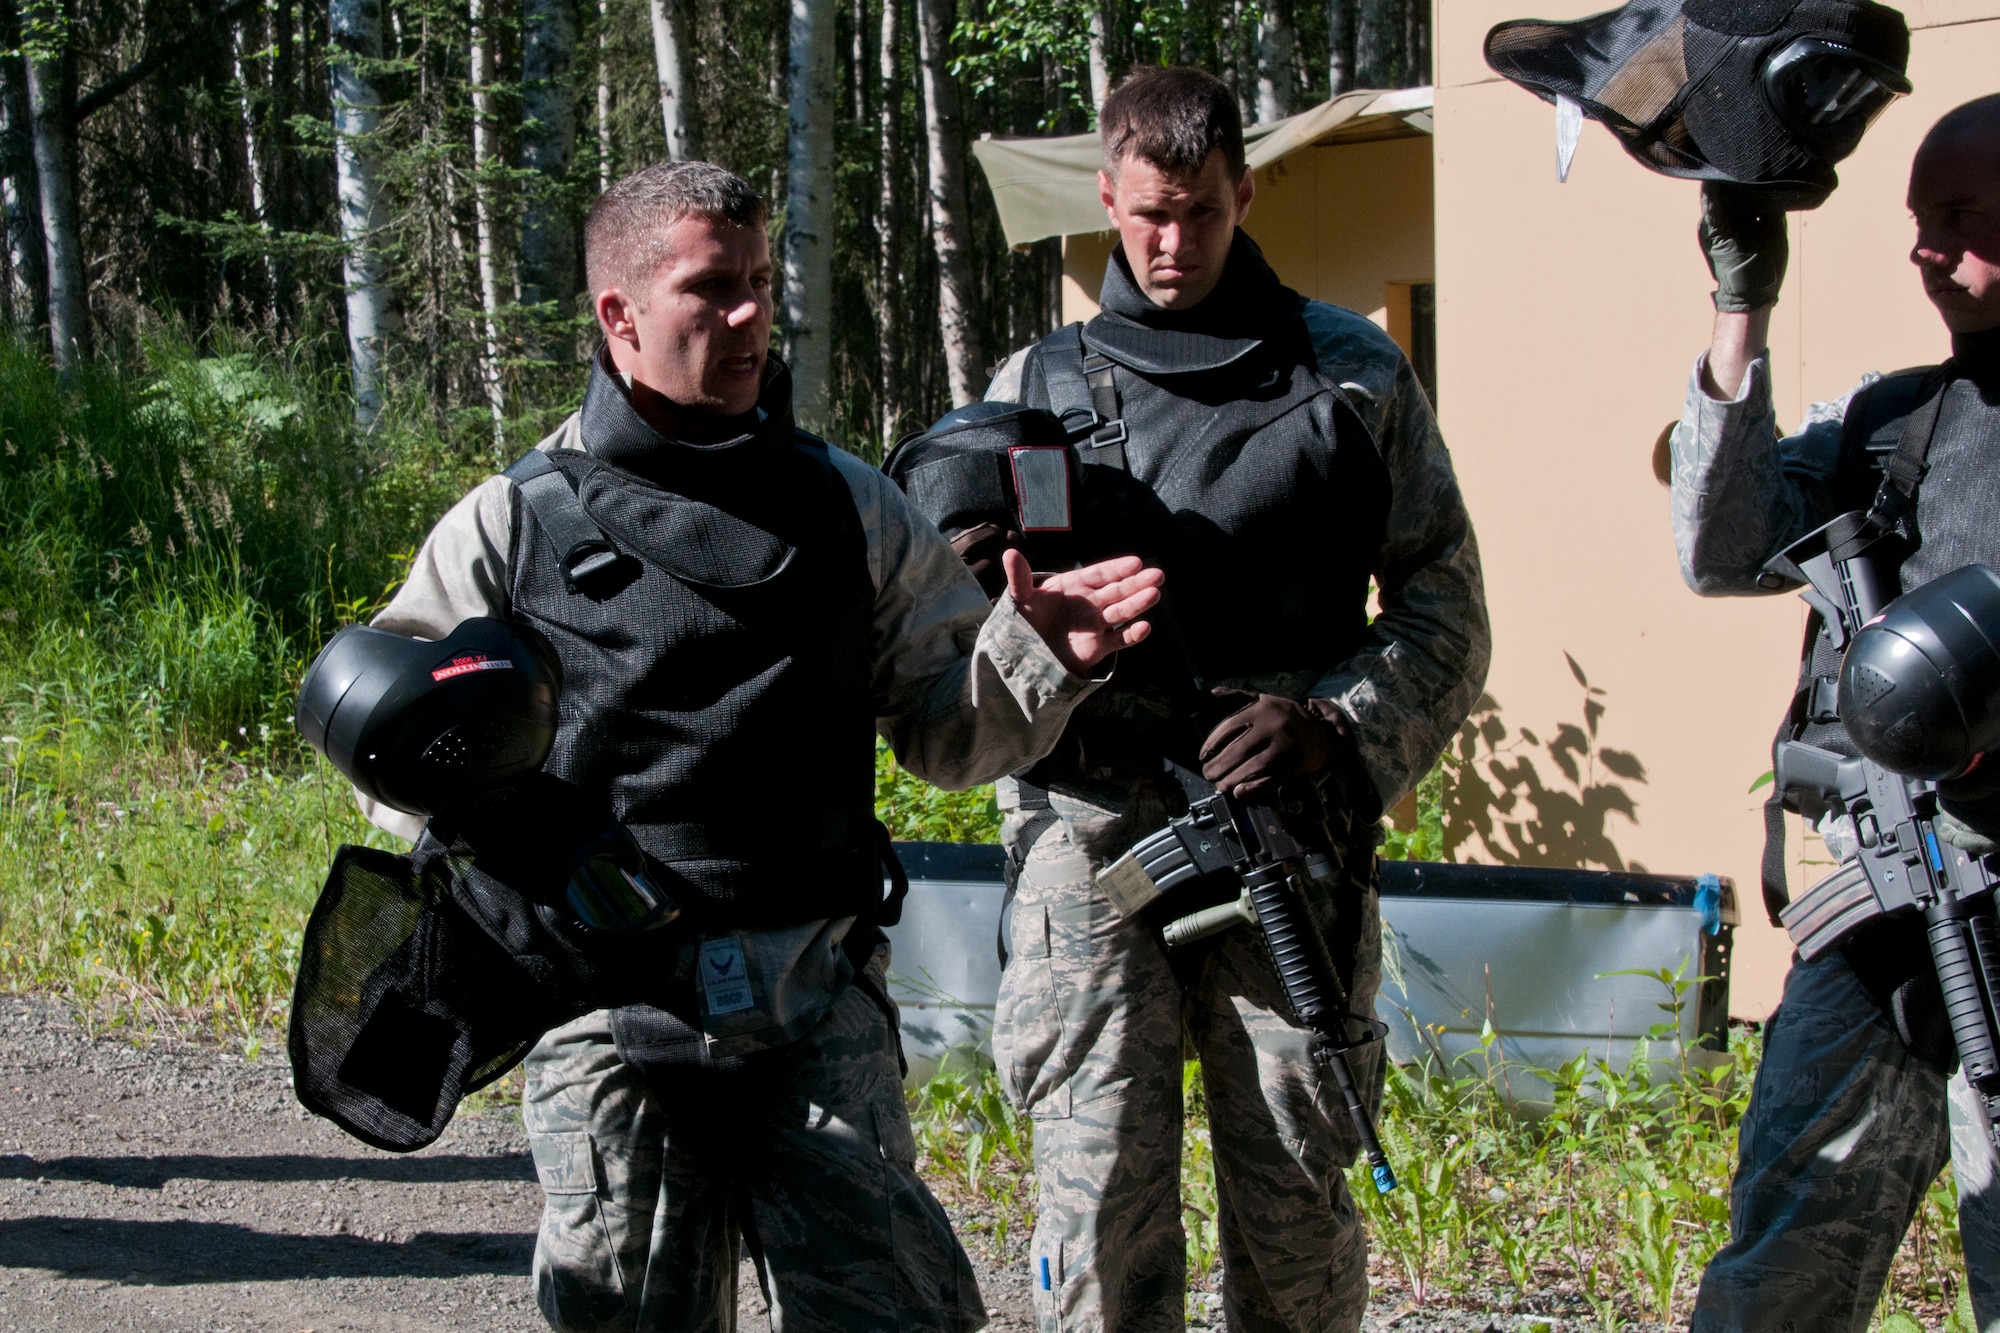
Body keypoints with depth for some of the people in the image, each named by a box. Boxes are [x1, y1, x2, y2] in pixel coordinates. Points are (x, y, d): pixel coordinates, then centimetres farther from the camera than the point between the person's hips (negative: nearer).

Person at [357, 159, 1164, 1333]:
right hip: (609, 1006, 0)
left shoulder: (851, 507, 10)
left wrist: (1035, 655, -10)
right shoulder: (511, 526, 4)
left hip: (819, 1001, 1)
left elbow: (946, 729, 11)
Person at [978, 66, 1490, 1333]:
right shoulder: (1038, 386, 13)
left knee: (1300, 1208, 2)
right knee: (1103, 1206, -5)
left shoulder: (1355, 372, 11)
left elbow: (1445, 610, 9)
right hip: (1093, 834, 0)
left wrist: (1336, 724, -9)